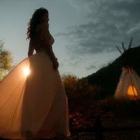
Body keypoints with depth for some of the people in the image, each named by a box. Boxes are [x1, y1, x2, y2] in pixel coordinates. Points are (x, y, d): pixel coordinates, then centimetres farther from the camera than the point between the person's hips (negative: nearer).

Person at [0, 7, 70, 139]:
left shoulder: (33, 31, 26)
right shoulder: (43, 26, 3)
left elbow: (30, 52, 22)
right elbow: (46, 43, -12)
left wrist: (31, 66, 22)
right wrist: (54, 59, -17)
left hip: (35, 62, 9)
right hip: (44, 61, -9)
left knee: (35, 94, 5)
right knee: (49, 93, -12)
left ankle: (32, 127, 4)